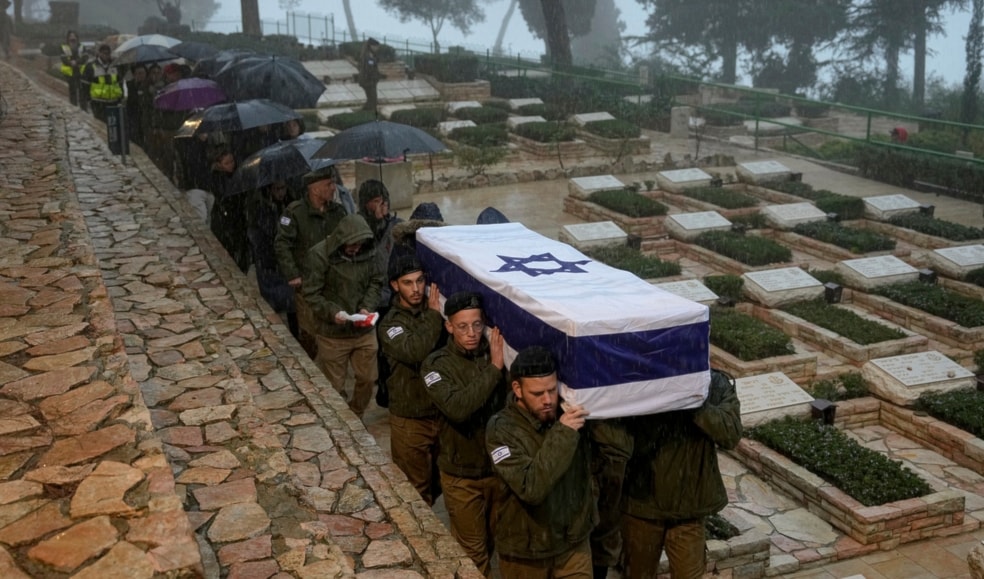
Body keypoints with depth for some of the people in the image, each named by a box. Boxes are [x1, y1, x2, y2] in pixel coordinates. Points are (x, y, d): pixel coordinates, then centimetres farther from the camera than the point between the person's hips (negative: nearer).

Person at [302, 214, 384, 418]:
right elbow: (311, 293, -13)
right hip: (333, 333, -4)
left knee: (367, 379, 14)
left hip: (365, 331, 4)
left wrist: (367, 307, -10)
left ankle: (356, 419, 37)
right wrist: (332, 312, -26)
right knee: (334, 387, 8)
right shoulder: (320, 255, -17)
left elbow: (376, 282, 6)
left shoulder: (367, 251, -6)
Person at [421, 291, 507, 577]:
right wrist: (494, 369, -31)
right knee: (473, 551, 12)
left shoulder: (497, 353, -8)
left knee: (497, 542, 23)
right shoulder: (437, 365, -14)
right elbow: (457, 408, -32)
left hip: (500, 467, 3)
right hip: (462, 474, -3)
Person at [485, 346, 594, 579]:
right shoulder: (501, 429, -19)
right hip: (525, 551, -3)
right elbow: (531, 489, -30)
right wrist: (562, 434, -32)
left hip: (574, 544, 3)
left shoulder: (571, 413, -5)